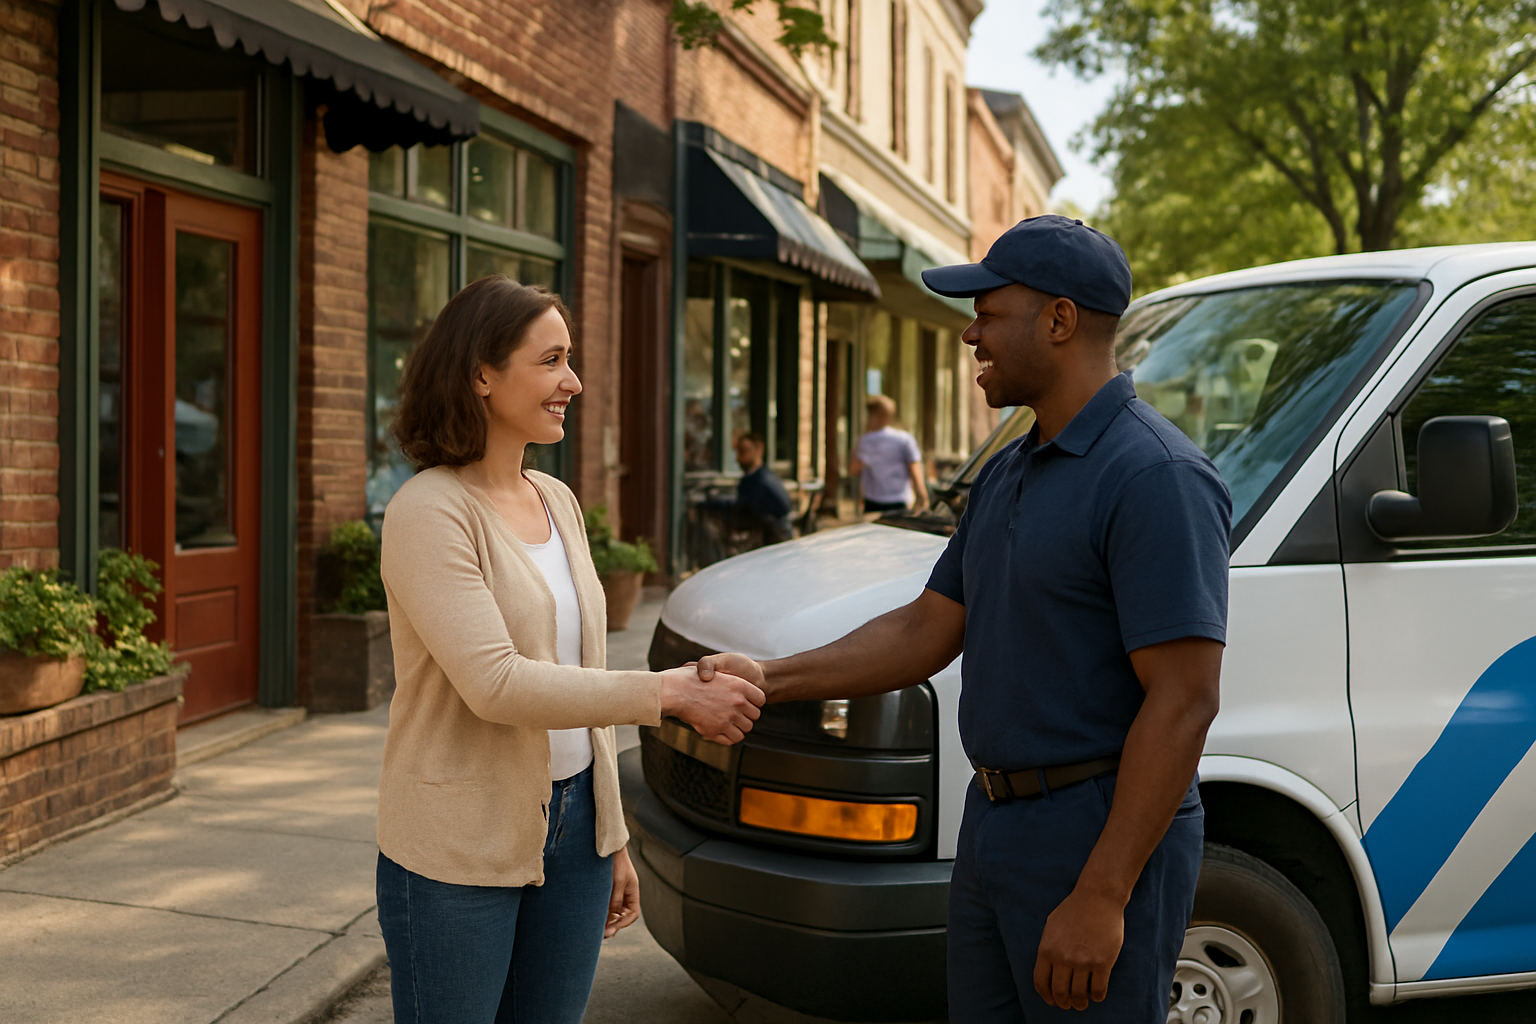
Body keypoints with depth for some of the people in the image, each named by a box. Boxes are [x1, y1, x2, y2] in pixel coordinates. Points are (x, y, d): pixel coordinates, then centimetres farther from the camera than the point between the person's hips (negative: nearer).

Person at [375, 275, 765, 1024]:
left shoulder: (558, 502, 9)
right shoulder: (428, 512, -15)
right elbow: (494, 684, -25)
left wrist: (612, 838, 15)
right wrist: (670, 693, -25)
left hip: (570, 826, 7)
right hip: (460, 847, -7)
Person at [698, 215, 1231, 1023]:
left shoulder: (1156, 478, -18)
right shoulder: (1008, 474, 13)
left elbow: (1183, 702, -23)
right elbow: (927, 632, 15)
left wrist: (1101, 897, -25)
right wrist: (769, 678, 7)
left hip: (1104, 838, -9)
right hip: (994, 827, 9)